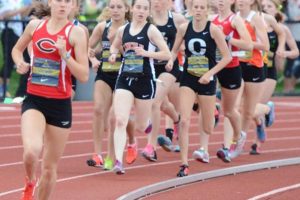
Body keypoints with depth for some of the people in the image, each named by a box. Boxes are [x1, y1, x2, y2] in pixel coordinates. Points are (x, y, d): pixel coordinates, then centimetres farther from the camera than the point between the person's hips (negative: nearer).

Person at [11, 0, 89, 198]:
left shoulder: (76, 33, -4)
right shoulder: (35, 25, 3)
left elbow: (84, 76, -7)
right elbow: (17, 49, 23)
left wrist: (65, 54, -19)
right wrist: (20, 63, 2)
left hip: (60, 104, 0)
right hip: (34, 100, 0)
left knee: (50, 167, 7)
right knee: (31, 151, -25)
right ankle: (30, 183, 8)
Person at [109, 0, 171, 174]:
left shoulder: (151, 30, -6)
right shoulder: (123, 30, 6)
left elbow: (167, 54, -11)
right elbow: (115, 46, 25)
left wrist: (147, 53, -24)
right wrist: (114, 54, 3)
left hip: (145, 81, -2)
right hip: (125, 79, 2)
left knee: (140, 128, 11)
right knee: (120, 121, -15)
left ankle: (148, 122, 49)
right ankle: (118, 161, -17)